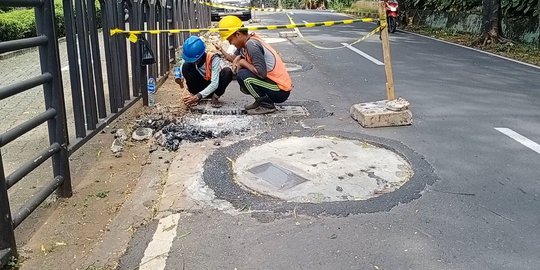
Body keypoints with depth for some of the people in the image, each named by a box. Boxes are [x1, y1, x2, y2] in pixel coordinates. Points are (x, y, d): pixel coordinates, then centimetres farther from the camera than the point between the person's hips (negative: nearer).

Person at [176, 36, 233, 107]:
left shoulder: (213, 59, -25)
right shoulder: (191, 58, -13)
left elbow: (214, 84, -30)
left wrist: (199, 96, -39)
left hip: (212, 88, -2)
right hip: (200, 87, 2)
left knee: (228, 72, -31)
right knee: (186, 65, -21)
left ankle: (215, 97, -13)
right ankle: (193, 95, -9)